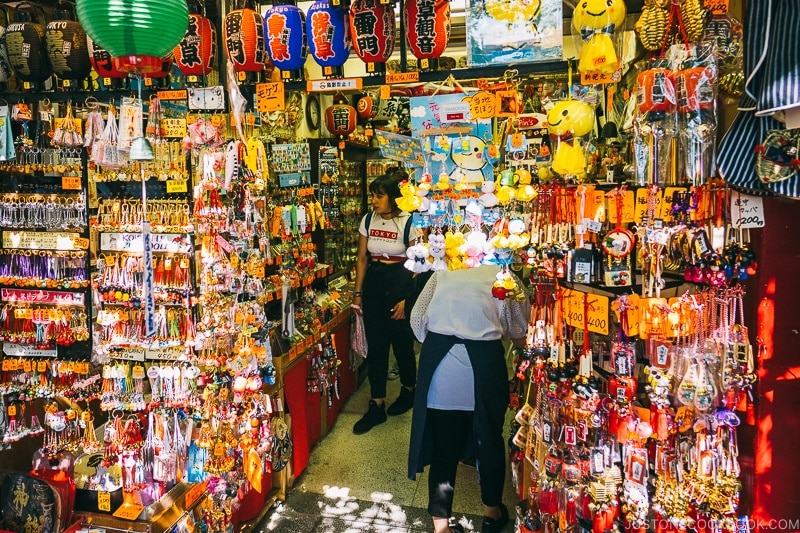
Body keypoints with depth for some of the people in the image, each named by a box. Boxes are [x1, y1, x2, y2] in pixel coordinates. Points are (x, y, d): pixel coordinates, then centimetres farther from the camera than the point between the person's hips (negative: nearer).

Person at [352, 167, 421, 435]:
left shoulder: (409, 222, -11)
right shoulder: (368, 220, 3)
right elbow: (362, 258, 9)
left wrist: (407, 299, -14)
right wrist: (358, 292, 6)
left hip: (400, 284, -4)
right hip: (374, 282, 5)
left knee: (402, 343, 8)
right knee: (375, 346, 5)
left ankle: (408, 390, 35)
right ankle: (376, 406, 14)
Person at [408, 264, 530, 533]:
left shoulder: (443, 273, 19)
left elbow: (417, 317, 10)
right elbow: (520, 336, 13)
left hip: (438, 358, 1)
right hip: (483, 360, -1)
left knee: (443, 443, 14)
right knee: (489, 438, 21)